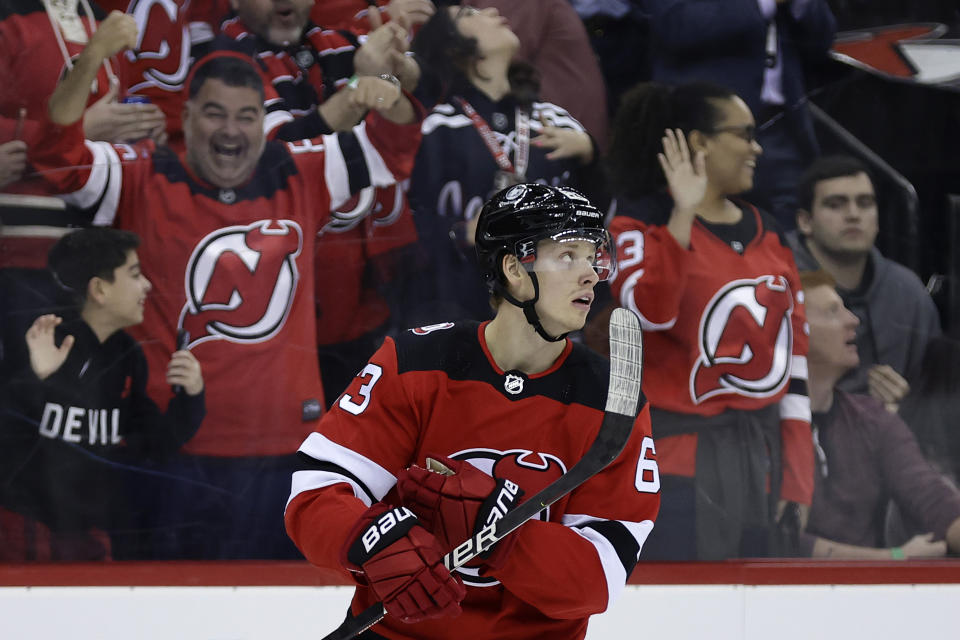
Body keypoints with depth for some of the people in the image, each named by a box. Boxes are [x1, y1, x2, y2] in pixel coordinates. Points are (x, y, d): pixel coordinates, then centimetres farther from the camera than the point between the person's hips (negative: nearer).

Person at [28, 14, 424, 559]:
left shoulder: (300, 177, 10)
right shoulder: (148, 182, 2)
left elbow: (392, 146, 15)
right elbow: (60, 156, -9)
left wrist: (391, 102, -9)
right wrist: (87, 66, -24)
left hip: (279, 443, 3)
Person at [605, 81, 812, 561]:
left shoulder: (766, 232, 15)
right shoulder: (643, 222, -4)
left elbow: (795, 349, 14)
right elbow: (650, 309, -23)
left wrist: (797, 480, 10)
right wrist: (683, 214, -27)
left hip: (761, 451, 6)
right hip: (680, 457, -6)